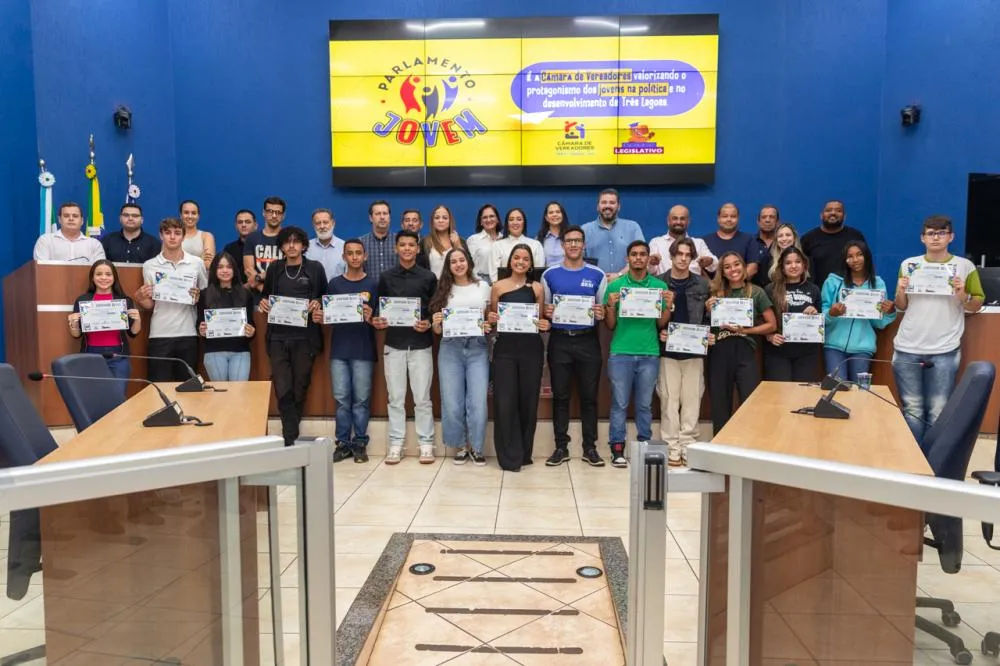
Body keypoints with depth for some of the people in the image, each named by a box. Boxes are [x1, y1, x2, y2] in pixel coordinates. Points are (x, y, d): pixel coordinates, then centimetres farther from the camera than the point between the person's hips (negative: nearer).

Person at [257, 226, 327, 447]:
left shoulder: (315, 268, 5)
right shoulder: (274, 268, 12)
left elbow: (325, 297, 10)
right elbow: (265, 295, 20)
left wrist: (318, 304, -11)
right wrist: (262, 303, -2)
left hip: (305, 337, -1)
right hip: (278, 337, 1)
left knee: (299, 389, 5)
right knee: (283, 389, -7)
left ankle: (289, 437, 21)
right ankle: (291, 438, -2)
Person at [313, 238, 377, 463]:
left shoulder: (372, 285, 3)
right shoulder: (334, 284, 9)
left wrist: (371, 318, -19)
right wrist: (319, 318, -9)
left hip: (363, 351, -2)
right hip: (339, 350, 2)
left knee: (361, 399, 1)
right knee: (341, 399, 3)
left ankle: (360, 443, 11)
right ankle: (343, 443, 12)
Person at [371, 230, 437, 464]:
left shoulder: (428, 277, 4)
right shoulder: (385, 277, 8)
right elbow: (380, 308, 10)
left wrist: (429, 324, -14)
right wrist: (377, 322, -10)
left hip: (421, 344, -1)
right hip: (393, 344, 2)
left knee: (422, 398, 2)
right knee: (395, 398, 6)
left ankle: (426, 444, 11)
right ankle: (396, 444, 14)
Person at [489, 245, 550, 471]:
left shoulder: (537, 288, 6)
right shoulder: (498, 286, 5)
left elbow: (541, 320, 10)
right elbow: (492, 318, 10)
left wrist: (545, 325, -11)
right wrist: (491, 319, -12)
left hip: (531, 349, 1)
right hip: (505, 348, -1)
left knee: (528, 400, 7)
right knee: (505, 402, -4)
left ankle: (524, 453, 21)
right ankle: (510, 456, 5)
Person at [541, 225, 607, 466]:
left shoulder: (597, 275, 6)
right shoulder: (549, 275, 6)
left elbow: (605, 310, 8)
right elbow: (542, 309, 9)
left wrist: (601, 314, -14)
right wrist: (546, 312, -13)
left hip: (588, 341, 0)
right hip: (559, 341, 0)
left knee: (589, 396, 5)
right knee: (560, 396, 5)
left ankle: (590, 447, 13)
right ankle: (561, 447, 13)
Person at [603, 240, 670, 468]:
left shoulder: (659, 285, 7)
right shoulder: (615, 285, 4)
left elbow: (661, 324, 8)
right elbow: (610, 325, 5)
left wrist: (668, 306, -8)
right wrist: (611, 306, -11)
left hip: (649, 353, 1)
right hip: (621, 353, -1)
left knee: (645, 404, 8)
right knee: (619, 403, 1)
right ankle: (617, 449, 7)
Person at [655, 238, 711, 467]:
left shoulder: (703, 284, 8)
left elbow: (708, 317, 9)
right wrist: (657, 333, -14)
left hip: (694, 351, 2)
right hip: (667, 350, -2)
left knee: (691, 400, 4)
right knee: (669, 400, 1)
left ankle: (688, 446, 13)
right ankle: (671, 448, 8)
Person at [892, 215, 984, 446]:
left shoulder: (965, 266, 2)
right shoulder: (908, 265, 8)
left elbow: (976, 306, 7)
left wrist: (963, 296, -12)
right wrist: (900, 292, -5)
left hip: (944, 351, -1)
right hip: (907, 349, 2)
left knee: (938, 412, 1)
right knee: (912, 410, 6)